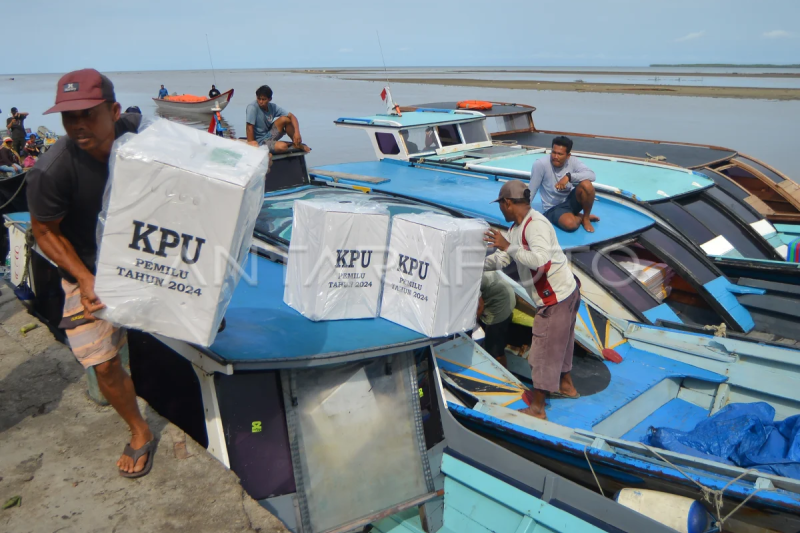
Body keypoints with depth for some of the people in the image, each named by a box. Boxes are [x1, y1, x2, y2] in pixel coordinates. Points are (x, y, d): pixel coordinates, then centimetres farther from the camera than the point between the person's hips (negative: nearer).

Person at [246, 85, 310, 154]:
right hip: (260, 141, -6)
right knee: (282, 146, -32)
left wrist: (297, 132, -23)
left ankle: (297, 143, 1)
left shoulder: (272, 107, -5)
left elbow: (292, 116, -9)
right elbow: (250, 127, -24)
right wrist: (251, 144, -26)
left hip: (269, 134, 6)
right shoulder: (252, 107, -21)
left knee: (285, 119, -16)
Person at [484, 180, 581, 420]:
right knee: (558, 343, 26)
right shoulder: (517, 227, 9)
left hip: (556, 297, -10)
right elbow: (500, 260, 12)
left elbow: (539, 260, -36)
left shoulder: (536, 224, -22)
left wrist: (508, 247, -31)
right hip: (564, 292, 10)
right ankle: (567, 385, 46)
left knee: (543, 351, -2)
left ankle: (537, 408, 9)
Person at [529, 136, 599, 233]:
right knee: (570, 224, -36)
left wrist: (569, 176, -35)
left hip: (570, 200, 3)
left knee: (586, 184, -29)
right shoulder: (540, 164, -20)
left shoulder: (573, 161, -9)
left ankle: (586, 218, -4)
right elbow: (531, 191, -16)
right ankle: (581, 217, 4)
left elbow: (591, 175, -23)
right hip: (553, 208, -3)